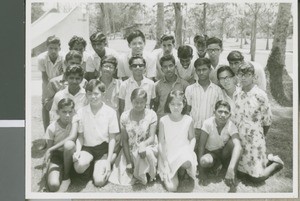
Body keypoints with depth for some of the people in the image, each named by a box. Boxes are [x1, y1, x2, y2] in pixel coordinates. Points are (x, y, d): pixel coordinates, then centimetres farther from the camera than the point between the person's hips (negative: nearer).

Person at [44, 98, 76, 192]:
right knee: (53, 185, -28)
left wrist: (50, 149, -24)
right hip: (57, 155, -1)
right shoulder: (52, 128, -13)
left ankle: (66, 177, -16)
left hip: (70, 154, 2)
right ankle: (61, 171, 8)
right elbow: (49, 148, -4)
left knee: (69, 144, -37)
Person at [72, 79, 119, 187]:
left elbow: (112, 138, -3)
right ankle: (91, 162, 4)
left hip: (103, 148, -1)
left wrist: (108, 161, -9)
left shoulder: (110, 112, -7)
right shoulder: (81, 112, -1)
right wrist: (78, 151, -14)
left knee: (99, 181, -18)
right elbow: (80, 136, 5)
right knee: (79, 167, -32)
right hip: (87, 147, 1)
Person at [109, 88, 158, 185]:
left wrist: (143, 144, -37)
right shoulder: (125, 116, -4)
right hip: (130, 151, 2)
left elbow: (152, 137, -13)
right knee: (124, 181, -13)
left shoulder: (151, 115, -7)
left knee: (146, 152, -39)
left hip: (148, 147, -1)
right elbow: (124, 140, -3)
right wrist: (129, 161, -9)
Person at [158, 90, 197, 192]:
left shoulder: (188, 120, -3)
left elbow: (192, 138, 6)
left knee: (186, 163, -38)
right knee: (171, 188, -15)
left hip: (184, 153, 0)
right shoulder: (163, 120, -7)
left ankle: (182, 172, 1)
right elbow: (161, 142, -4)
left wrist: (189, 152, -14)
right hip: (167, 155, 0)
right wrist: (165, 162, -11)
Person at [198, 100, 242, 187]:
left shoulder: (231, 126, -24)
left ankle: (233, 174, -16)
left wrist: (231, 169, -56)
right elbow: (201, 146, -20)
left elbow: (238, 146, -40)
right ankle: (217, 164, 2)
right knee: (205, 161, -35)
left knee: (233, 142, -31)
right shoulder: (208, 123, -24)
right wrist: (201, 171, -22)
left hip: (224, 152, 0)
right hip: (211, 153, 0)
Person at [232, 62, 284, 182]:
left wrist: (261, 136, 5)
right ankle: (268, 160, 33)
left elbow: (267, 121, -6)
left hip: (254, 139, -5)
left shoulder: (260, 95, -14)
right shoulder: (236, 94, 1)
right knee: (241, 170, 15)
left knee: (257, 177, -1)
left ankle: (276, 163, 26)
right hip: (239, 139, 5)